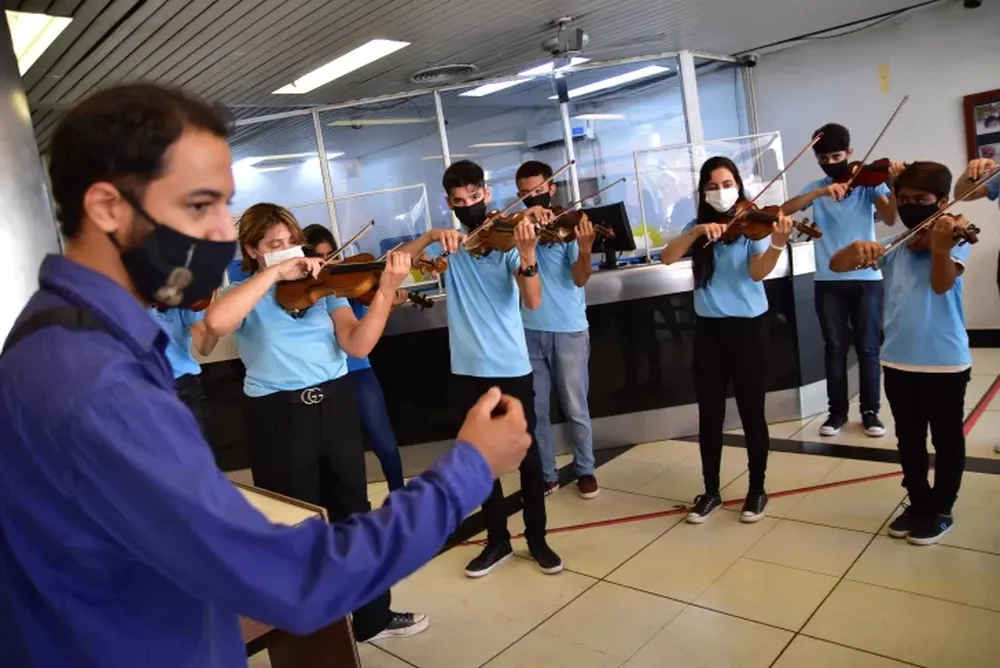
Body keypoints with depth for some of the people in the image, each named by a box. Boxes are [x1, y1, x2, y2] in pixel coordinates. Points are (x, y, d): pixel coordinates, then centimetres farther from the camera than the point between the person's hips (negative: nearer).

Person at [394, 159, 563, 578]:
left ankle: (537, 539, 24)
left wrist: (527, 253, -34)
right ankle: (498, 540, 28)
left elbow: (532, 301, -18)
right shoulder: (448, 243, 5)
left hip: (512, 368, -3)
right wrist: (432, 236, -24)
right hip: (467, 370, 3)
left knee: (527, 455, 7)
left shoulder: (508, 239, -4)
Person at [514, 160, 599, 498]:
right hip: (529, 330, 3)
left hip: (569, 330, -3)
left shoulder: (568, 225, -4)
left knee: (575, 407, 7)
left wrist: (585, 250, -33)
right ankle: (546, 474, 23)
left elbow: (579, 279, -12)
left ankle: (585, 470, 25)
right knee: (535, 409, 9)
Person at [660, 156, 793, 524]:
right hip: (709, 329, 3)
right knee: (709, 415, 9)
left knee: (751, 412, 5)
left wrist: (777, 244, -36)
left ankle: (757, 491, 22)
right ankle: (711, 492, 23)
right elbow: (667, 257, -9)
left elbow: (757, 272, -18)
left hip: (749, 327, -3)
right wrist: (697, 231, -22)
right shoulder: (697, 227, 7)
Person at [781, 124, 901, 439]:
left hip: (866, 279, -1)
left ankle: (870, 411, 16)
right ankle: (837, 411, 17)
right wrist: (821, 192, -23)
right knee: (835, 348, 7)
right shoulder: (816, 188, 7)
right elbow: (785, 209, -10)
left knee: (868, 348, 4)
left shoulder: (869, 182, 2)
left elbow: (890, 218, -12)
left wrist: (894, 186, -29)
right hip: (828, 281, 2)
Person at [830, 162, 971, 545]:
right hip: (898, 362, 4)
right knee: (909, 440, 15)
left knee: (946, 441, 10)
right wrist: (858, 248, -25)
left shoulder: (954, 240, -5)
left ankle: (941, 510, 25)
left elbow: (942, 283, -24)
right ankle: (918, 504, 31)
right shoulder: (892, 248, 5)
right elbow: (836, 265, -3)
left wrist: (940, 247, -45)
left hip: (945, 362, -4)